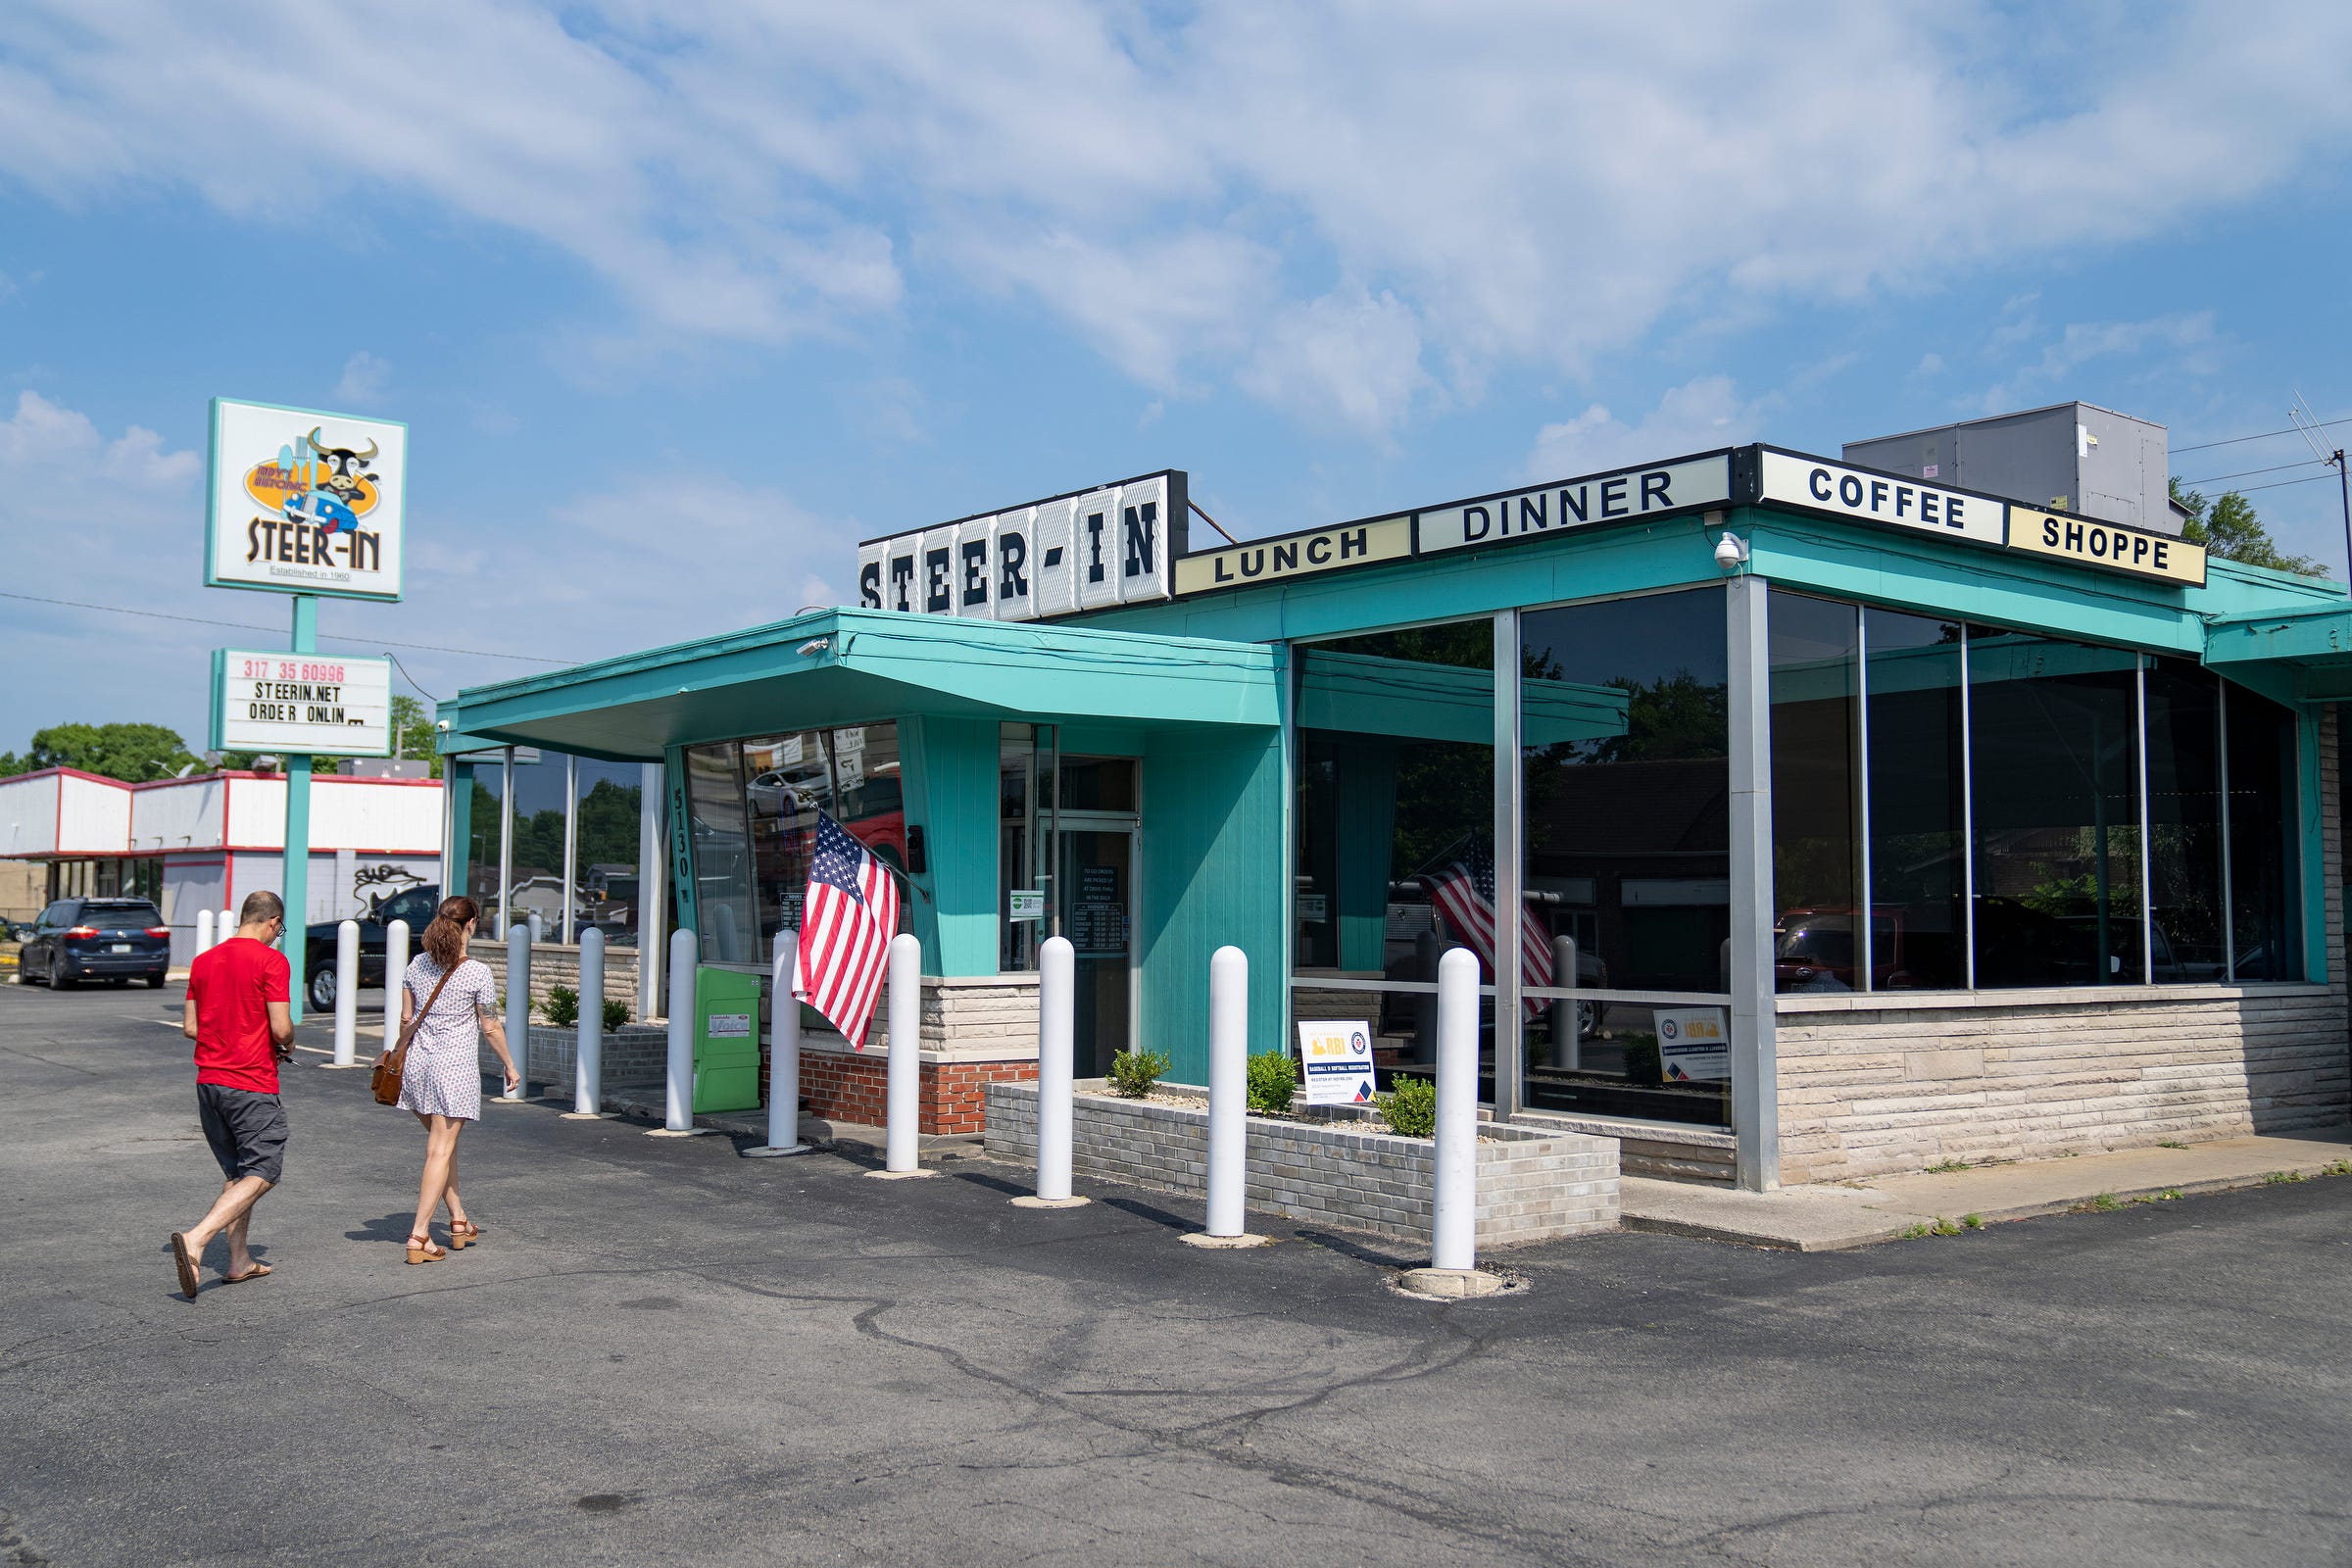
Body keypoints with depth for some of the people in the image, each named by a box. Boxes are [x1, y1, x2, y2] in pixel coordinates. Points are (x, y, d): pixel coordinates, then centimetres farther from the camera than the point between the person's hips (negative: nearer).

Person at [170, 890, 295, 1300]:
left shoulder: (203, 961, 9)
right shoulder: (271, 960, -11)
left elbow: (190, 1027, 11)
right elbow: (281, 1027, -16)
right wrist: (287, 1045, 6)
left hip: (209, 1081, 7)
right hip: (253, 1085, -7)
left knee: (236, 1173, 17)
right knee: (261, 1174, -3)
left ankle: (239, 1261, 20)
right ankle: (196, 1239, -20)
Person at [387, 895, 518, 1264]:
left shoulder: (417, 965, 4)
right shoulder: (477, 973, -11)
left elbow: (406, 1018, 10)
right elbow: (491, 1027, -5)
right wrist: (510, 1067, 7)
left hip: (418, 1064, 6)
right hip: (456, 1068, -6)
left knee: (441, 1143, 18)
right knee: (441, 1150, -2)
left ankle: (459, 1222, 27)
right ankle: (419, 1236, -6)